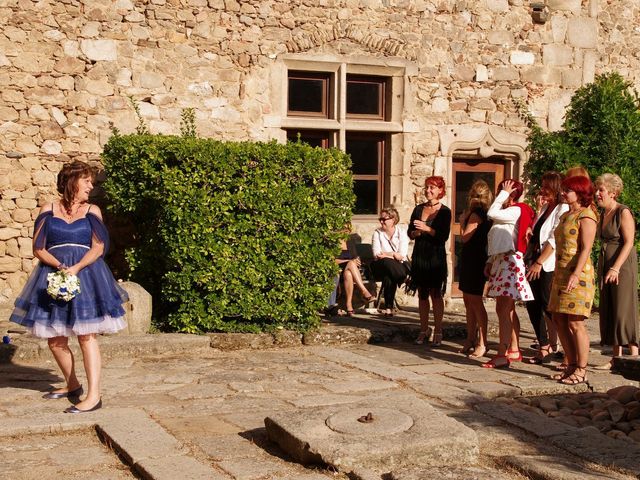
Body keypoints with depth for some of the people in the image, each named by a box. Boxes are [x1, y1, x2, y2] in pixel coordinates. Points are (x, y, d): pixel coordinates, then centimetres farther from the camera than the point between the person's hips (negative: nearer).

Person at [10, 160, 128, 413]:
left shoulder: (92, 211, 7)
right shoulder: (48, 210, 7)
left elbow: (98, 248, -2)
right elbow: (38, 248, 3)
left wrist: (76, 268, -17)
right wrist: (59, 265, -14)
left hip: (86, 274, -2)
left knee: (86, 335, -10)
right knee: (55, 339, 6)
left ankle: (93, 395, -12)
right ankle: (72, 384, 26)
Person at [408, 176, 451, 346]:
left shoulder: (445, 211, -3)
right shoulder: (418, 209, 10)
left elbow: (444, 236, -11)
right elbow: (410, 233, 9)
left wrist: (427, 229, -22)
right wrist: (416, 233, -12)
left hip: (436, 257, -4)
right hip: (419, 256, 4)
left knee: (436, 294, -2)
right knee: (422, 294, 7)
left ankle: (438, 332, 3)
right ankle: (423, 330, 13)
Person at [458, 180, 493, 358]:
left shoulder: (476, 214, -16)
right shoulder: (485, 213, 11)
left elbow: (465, 237, -17)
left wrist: (462, 221, -3)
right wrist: (465, 219, 10)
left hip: (473, 260, -9)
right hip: (474, 260, 9)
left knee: (475, 301, -7)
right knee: (468, 300, 14)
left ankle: (482, 343, -4)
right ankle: (471, 339, 20)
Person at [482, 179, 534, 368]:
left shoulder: (515, 211, -9)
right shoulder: (505, 212, 19)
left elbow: (492, 213, -22)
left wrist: (504, 193, -11)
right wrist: (491, 261, 14)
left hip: (509, 261, -10)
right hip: (500, 261, 10)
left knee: (502, 309, -14)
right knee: (509, 309, 13)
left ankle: (502, 354, -17)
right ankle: (514, 350, 20)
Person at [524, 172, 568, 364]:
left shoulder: (563, 209, -9)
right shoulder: (545, 208, 16)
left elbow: (554, 239, -16)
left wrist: (539, 263, -18)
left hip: (549, 266, -8)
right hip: (534, 263, 8)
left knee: (548, 307, -4)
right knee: (533, 305, 8)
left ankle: (552, 346, 9)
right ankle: (544, 347, 16)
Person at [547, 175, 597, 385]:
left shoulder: (586, 216, -8)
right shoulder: (565, 216, 19)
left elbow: (586, 248, -16)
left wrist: (576, 274, -25)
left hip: (578, 274, -9)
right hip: (561, 273, 9)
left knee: (575, 322, -8)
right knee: (559, 320, 8)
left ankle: (581, 370, -2)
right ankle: (570, 365, 16)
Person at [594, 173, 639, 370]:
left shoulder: (623, 212, -10)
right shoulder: (603, 214, 13)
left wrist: (616, 268, -22)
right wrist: (601, 268, 9)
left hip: (623, 266, -8)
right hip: (605, 266, 8)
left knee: (624, 311, -8)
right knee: (609, 312, 7)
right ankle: (616, 358, 11)